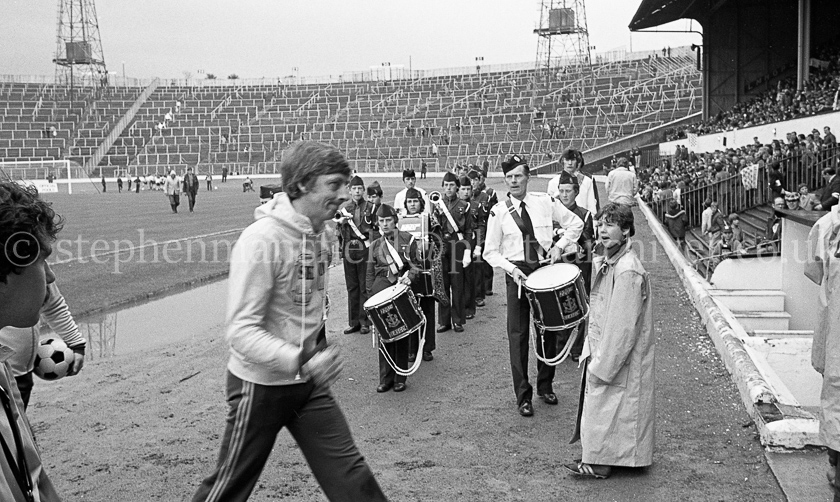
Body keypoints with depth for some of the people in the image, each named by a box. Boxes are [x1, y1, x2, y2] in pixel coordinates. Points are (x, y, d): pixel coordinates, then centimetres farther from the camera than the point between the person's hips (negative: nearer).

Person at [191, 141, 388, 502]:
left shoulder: (322, 233, -1)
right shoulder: (262, 238, -25)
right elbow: (241, 331, -28)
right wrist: (301, 362, -38)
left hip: (309, 382, 6)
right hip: (261, 384, -6)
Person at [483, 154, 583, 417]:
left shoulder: (545, 202, -1)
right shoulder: (499, 211, -4)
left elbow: (575, 223, 9)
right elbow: (490, 251, 0)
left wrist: (559, 245, -5)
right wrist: (511, 268, -15)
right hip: (517, 272, -2)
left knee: (549, 328, 10)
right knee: (518, 333, -1)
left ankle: (545, 386, 28)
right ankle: (523, 396, 8)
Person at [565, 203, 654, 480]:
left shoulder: (628, 271, -24)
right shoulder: (604, 263, 6)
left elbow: (623, 327, -24)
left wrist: (602, 365, -19)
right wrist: (592, 352, 12)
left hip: (620, 359, -9)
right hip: (603, 352, 9)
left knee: (606, 404, 3)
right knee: (597, 403, 18)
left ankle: (600, 463, 18)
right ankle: (598, 457, 32)